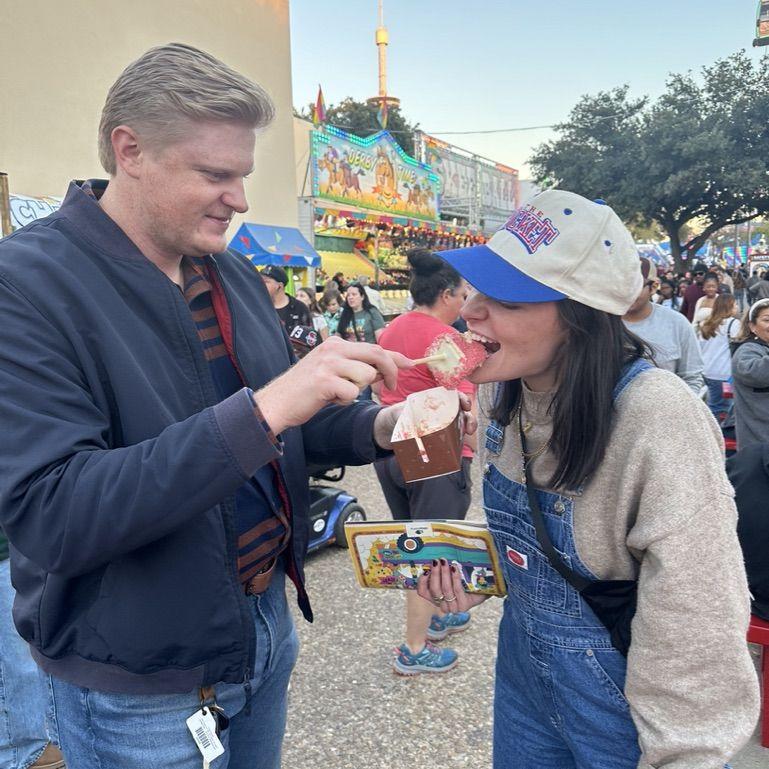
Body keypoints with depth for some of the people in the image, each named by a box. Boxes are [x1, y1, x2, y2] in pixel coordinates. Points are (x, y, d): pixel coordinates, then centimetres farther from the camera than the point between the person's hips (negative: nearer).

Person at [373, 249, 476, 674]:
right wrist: (482, 457, -11)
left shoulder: (390, 330, 7)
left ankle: (432, 617, 41)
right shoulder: (445, 339, -19)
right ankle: (414, 650, 17)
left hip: (390, 451, 8)